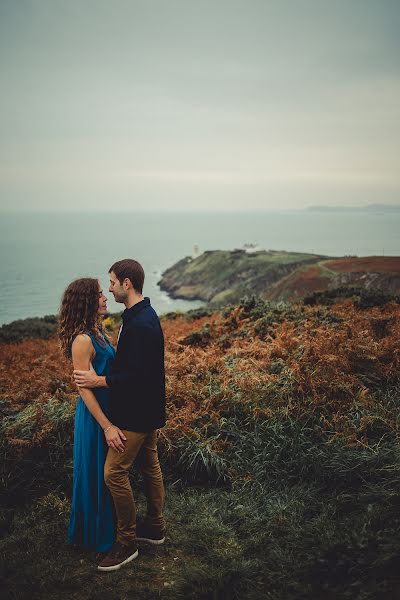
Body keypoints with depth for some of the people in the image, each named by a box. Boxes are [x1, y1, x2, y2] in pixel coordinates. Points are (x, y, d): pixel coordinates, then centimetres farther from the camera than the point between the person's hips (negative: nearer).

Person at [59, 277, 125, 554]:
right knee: (97, 474, 7)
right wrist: (107, 426, -22)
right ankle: (97, 534, 25)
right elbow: (84, 389, -23)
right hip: (94, 416, -9)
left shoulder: (97, 332, 5)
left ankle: (109, 524, 38)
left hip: (108, 408, 9)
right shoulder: (82, 340, -23)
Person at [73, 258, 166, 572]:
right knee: (150, 465, 19)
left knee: (115, 472, -3)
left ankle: (127, 541, 9)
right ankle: (155, 527, 33)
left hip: (137, 413, -11)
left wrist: (99, 380, -20)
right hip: (147, 408, 11)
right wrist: (106, 372, 14)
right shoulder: (144, 315, 8)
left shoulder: (139, 324, -26)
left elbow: (138, 375, -28)